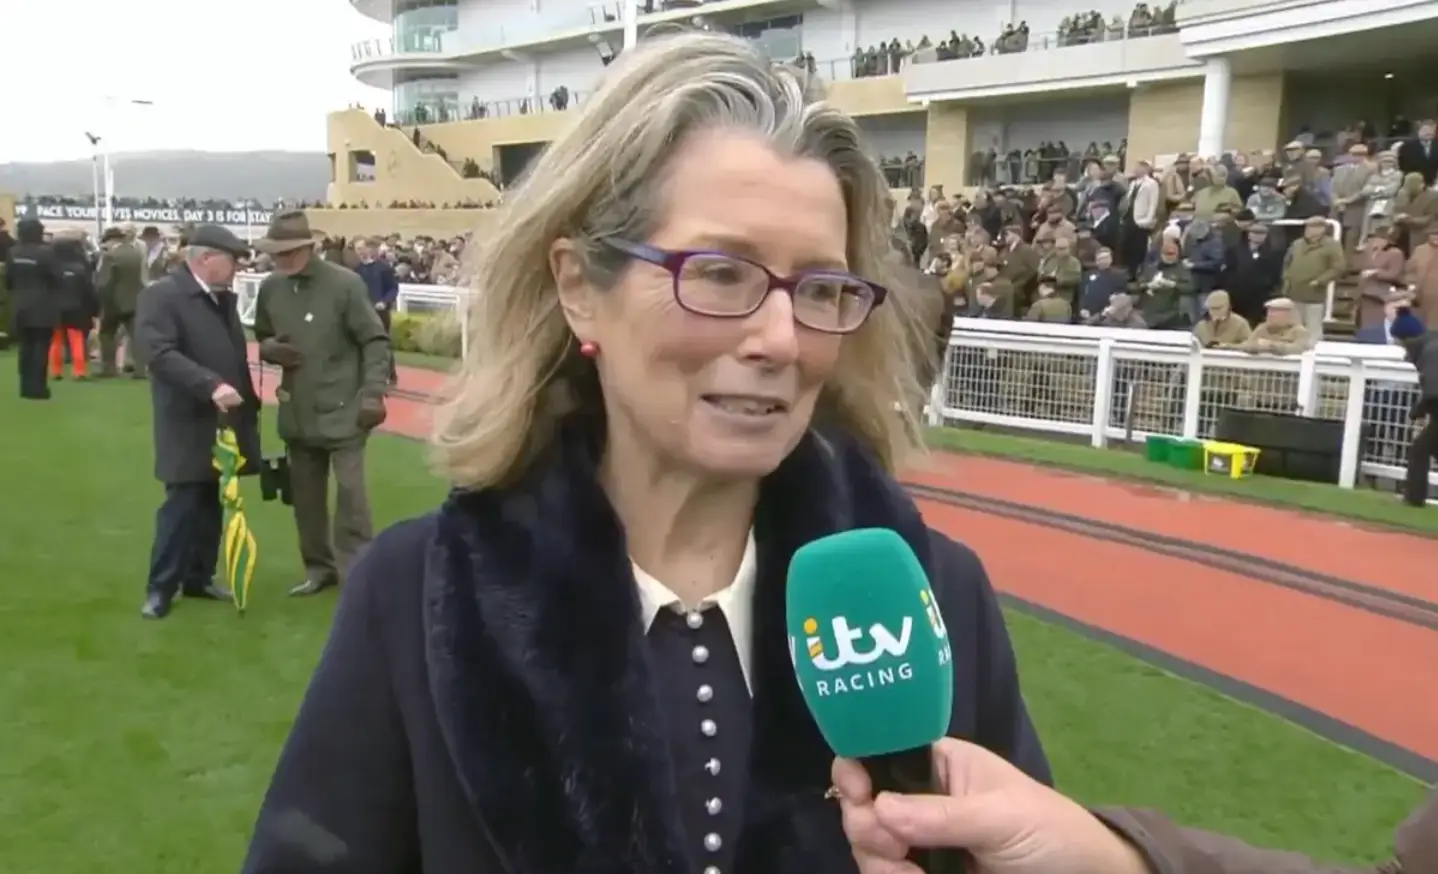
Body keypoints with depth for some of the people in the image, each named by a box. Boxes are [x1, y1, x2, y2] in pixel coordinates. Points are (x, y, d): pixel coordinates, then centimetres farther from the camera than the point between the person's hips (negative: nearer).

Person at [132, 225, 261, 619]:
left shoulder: (225, 298, 12)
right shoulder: (161, 295, -12)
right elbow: (158, 352, -24)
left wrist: (249, 405, 14)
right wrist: (210, 385, -32)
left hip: (223, 419, 7)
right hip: (188, 422, -7)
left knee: (209, 502, 12)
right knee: (183, 502, -5)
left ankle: (198, 577, 23)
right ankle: (160, 587, 6)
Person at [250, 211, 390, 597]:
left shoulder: (346, 283, -11)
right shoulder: (269, 288, 4)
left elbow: (375, 341, -8)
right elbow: (262, 337, 18)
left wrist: (373, 392, -16)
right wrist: (270, 349, -7)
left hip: (343, 411, -5)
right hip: (297, 412, 5)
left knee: (350, 492, -6)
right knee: (305, 494, 12)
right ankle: (319, 567, 26)